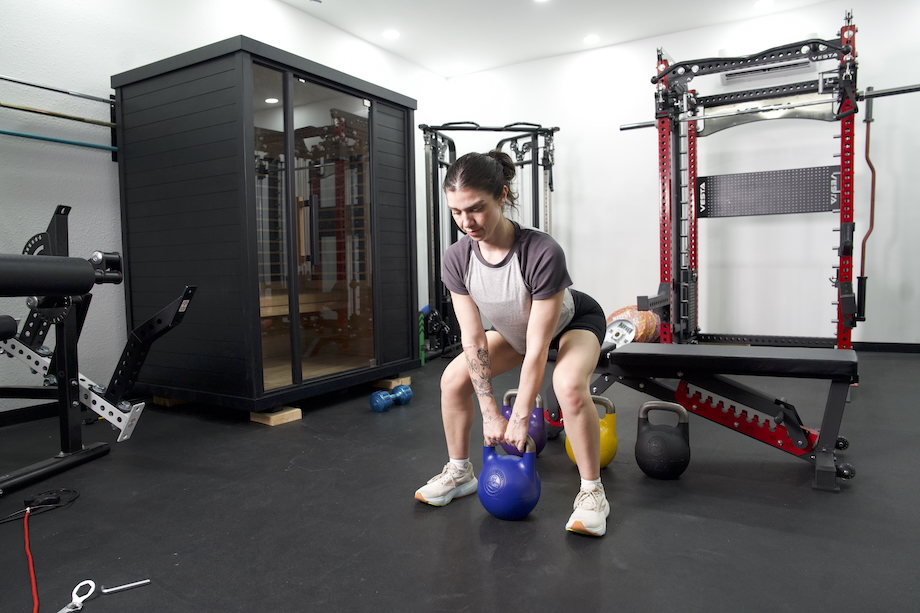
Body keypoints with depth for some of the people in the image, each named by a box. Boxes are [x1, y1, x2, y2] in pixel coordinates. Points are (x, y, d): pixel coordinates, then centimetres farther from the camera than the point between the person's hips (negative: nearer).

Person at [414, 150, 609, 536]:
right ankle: (459, 473, 15)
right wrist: (490, 413, -17)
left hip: (573, 322, -5)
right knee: (453, 379, -7)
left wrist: (519, 420, -26)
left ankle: (591, 491, -11)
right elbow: (473, 338, -19)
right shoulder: (457, 259, -26)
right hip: (514, 329, 5)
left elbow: (537, 347, -34)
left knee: (569, 386, -34)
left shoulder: (542, 253, -41)